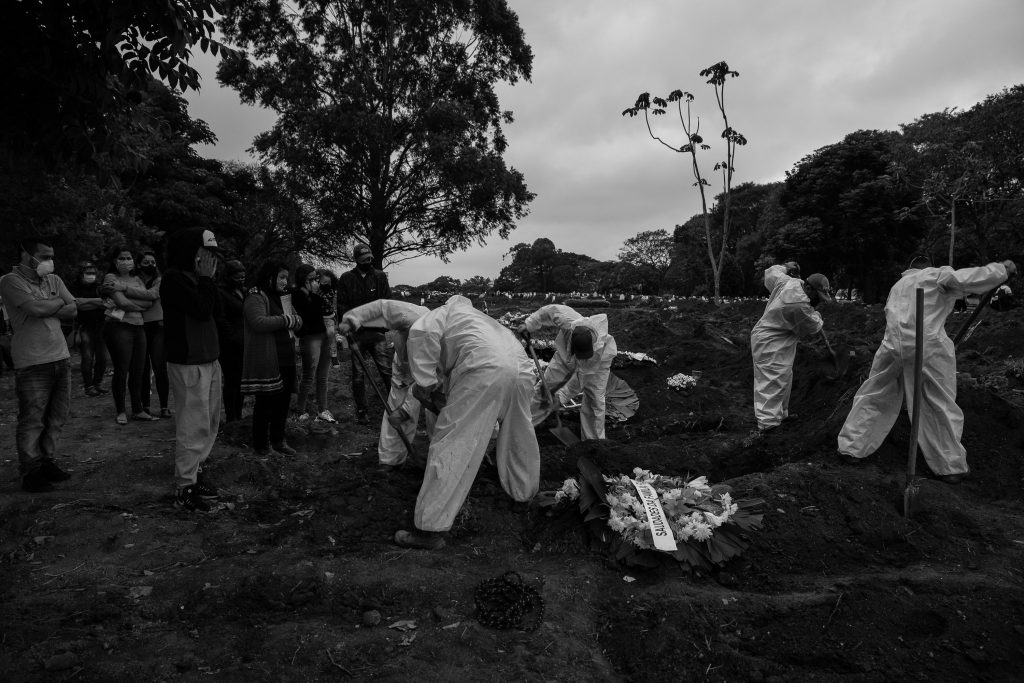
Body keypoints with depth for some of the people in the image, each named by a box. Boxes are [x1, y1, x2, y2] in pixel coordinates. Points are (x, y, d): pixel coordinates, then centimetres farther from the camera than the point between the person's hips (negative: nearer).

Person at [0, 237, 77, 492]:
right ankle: (30, 472, 8)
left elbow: (73, 311, 6)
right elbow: (36, 308, -20)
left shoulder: (54, 280, 13)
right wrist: (59, 302, -1)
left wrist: (46, 310, -9)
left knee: (57, 416, 11)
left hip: (61, 357, 6)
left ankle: (47, 462, 24)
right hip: (32, 363, -6)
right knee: (32, 420, -1)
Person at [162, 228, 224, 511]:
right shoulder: (174, 278, -12)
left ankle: (194, 472, 27)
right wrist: (207, 279, -11)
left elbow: (215, 312, 10)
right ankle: (184, 489, 3)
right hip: (188, 363, -9)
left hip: (208, 359, 9)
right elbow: (202, 310, -21)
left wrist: (208, 280, 3)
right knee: (194, 426, -6)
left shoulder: (196, 278, 15)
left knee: (210, 422, 14)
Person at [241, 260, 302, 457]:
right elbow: (259, 323, -27)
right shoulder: (255, 297, -10)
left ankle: (277, 440, 27)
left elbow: (296, 322, 21)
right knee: (266, 403, 0)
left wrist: (295, 320, 0)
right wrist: (286, 320, -19)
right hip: (266, 361, -9)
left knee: (283, 400, 13)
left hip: (285, 359, 9)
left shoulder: (280, 297, 19)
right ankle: (261, 446, 13)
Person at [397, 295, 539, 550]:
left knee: (451, 446, -2)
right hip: (523, 372, 8)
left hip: (484, 370, -7)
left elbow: (421, 331, -2)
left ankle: (430, 529, 0)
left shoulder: (447, 311, 23)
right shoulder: (484, 321, 44)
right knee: (518, 438, 30)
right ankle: (523, 490, 51)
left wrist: (424, 382, 2)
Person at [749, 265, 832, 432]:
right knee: (773, 384, -13)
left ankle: (780, 415, 30)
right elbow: (812, 327, -9)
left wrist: (784, 267, 34)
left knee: (784, 381, 19)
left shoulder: (787, 281, -4)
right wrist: (818, 318, 11)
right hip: (770, 345, -11)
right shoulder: (799, 305, -28)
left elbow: (770, 273, 18)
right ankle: (767, 424, -14)